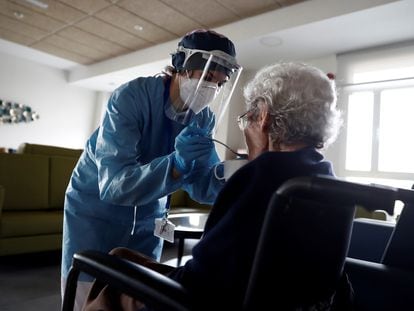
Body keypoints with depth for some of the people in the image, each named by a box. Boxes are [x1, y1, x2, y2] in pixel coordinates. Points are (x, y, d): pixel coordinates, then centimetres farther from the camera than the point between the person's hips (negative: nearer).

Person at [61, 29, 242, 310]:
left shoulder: (204, 118, -10)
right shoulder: (131, 97, -26)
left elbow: (200, 186, -12)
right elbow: (112, 184, -34)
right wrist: (176, 164, -48)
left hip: (148, 218, 5)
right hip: (96, 210, -4)